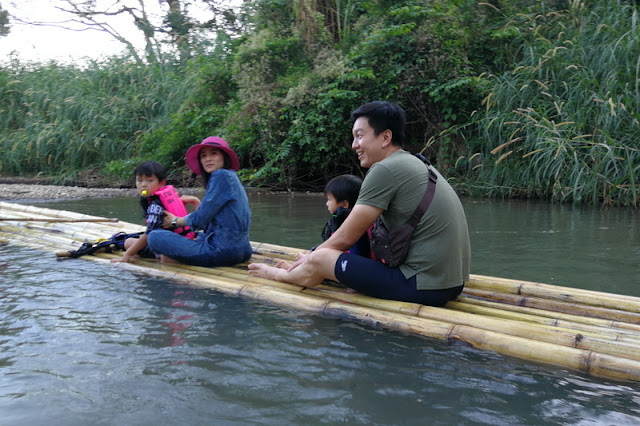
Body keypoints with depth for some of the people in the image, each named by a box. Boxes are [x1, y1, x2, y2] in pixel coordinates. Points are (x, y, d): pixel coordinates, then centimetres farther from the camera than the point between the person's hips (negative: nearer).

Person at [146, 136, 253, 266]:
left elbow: (200, 219, -11)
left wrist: (175, 221, 6)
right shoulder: (232, 177, 18)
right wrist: (197, 203, 21)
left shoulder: (221, 175, -12)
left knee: (155, 236, -9)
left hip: (222, 251, -10)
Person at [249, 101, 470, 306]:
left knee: (318, 260, 0)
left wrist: (312, 258, 10)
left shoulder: (385, 169, -13)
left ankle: (280, 275, 30)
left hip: (422, 286, -10)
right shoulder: (417, 164, 17)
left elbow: (346, 237, -8)